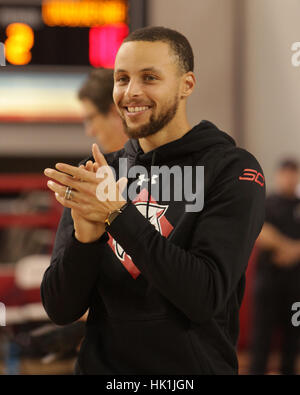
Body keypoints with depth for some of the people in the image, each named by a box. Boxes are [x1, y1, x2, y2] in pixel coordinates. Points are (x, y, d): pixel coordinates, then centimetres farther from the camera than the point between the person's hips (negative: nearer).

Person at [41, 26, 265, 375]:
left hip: (195, 366, -3)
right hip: (100, 365, 4)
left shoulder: (233, 170, -9)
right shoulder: (96, 173, 3)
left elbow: (207, 296, -20)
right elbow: (60, 310, -2)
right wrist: (85, 235, -20)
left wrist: (116, 212, -23)